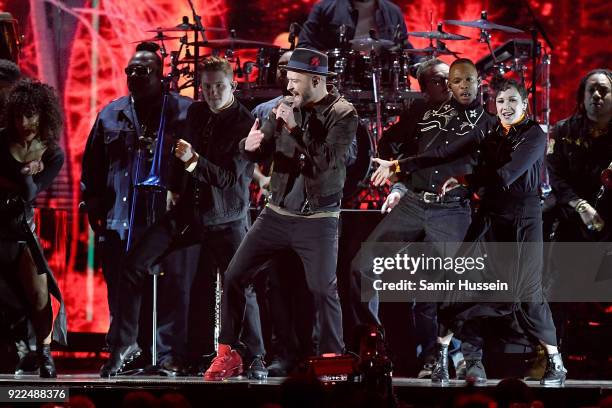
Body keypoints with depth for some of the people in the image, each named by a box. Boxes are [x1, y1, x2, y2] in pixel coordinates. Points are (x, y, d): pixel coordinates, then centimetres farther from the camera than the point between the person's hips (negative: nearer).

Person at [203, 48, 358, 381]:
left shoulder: (342, 114, -9)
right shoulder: (285, 107, 3)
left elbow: (328, 160, -22)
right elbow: (258, 154, 3)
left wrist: (295, 128, -25)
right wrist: (249, 145, -20)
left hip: (318, 219, -5)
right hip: (277, 213, 5)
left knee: (323, 289, -13)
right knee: (234, 276, 1)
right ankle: (228, 354, 10)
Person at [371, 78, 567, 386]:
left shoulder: (535, 135, -9)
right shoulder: (489, 133, 6)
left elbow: (506, 175, -18)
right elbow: (445, 153, 0)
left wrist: (464, 180, -8)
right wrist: (399, 166, -6)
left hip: (523, 219, -4)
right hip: (490, 216, 4)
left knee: (526, 292, -4)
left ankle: (555, 363, 9)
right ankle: (441, 355, 3)